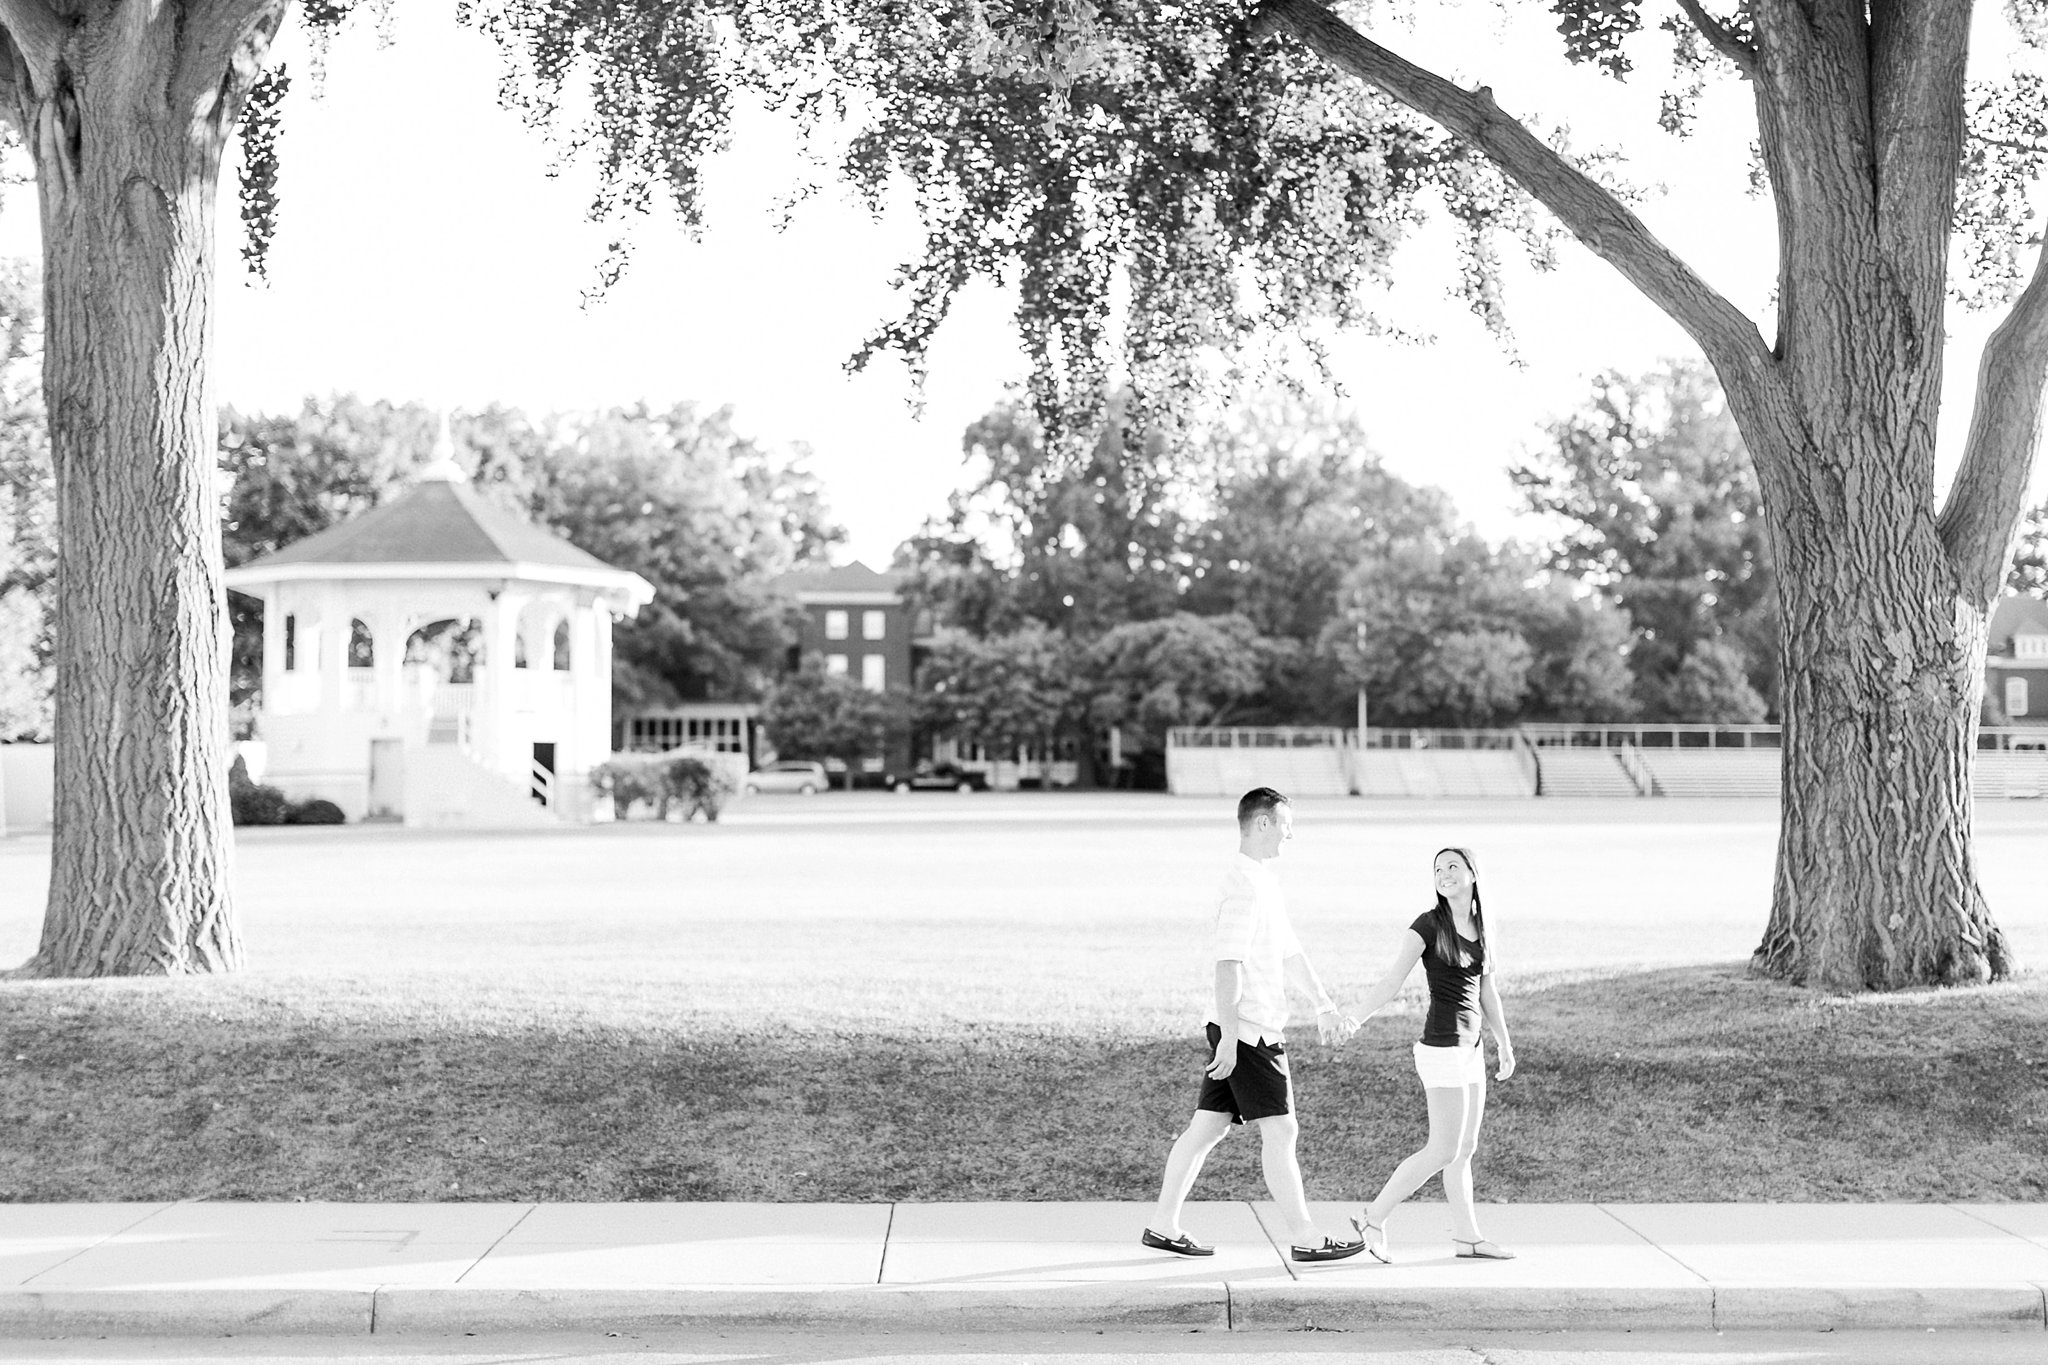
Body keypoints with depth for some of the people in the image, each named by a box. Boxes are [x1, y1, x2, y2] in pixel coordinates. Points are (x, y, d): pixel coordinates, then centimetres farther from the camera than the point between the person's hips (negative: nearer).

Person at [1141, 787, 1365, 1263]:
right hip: (1248, 1032, -10)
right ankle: (1304, 1239, 1)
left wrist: (1323, 1004, 26)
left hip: (1241, 1030, 10)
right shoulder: (1243, 884, -16)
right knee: (1279, 1131, -5)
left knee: (1207, 1127, 11)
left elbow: (1289, 951, 25)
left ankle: (1163, 1226, 16)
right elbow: (1227, 964, -22)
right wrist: (1230, 1036, -24)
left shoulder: (1265, 880, 17)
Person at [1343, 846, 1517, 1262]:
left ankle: (1467, 1238, 18)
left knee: (1465, 1149, 11)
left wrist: (1505, 1045, 22)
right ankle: (1374, 1218, 0)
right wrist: (1349, 1022, -18)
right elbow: (1391, 982, -11)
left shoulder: (1481, 930, 10)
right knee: (1445, 1151, -7)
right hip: (1442, 1049, -7)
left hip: (1470, 1049, 7)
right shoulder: (1429, 924, -9)